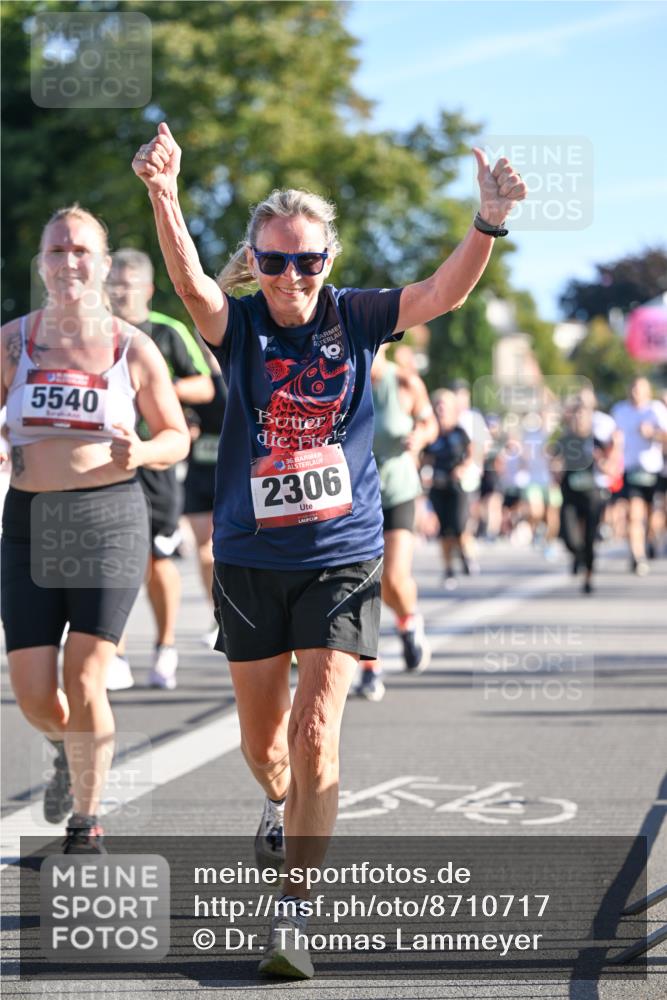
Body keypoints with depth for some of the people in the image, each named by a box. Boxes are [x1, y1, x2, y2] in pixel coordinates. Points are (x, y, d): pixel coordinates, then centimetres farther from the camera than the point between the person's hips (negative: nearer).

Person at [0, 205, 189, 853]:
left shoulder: (133, 349, 0)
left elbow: (176, 436, 8)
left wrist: (140, 453, -13)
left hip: (109, 518, -2)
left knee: (82, 683, -11)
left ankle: (85, 819, 10)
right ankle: (71, 750, 38)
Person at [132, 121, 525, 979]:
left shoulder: (355, 318, -2)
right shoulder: (237, 325, -6)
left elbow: (443, 292, -16)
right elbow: (189, 281, -26)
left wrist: (489, 223, -34)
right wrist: (163, 195, -46)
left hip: (342, 555, -1)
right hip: (249, 558, 1)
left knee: (316, 729, -13)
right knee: (261, 739, 15)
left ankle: (293, 910, -7)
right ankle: (283, 807, 51)